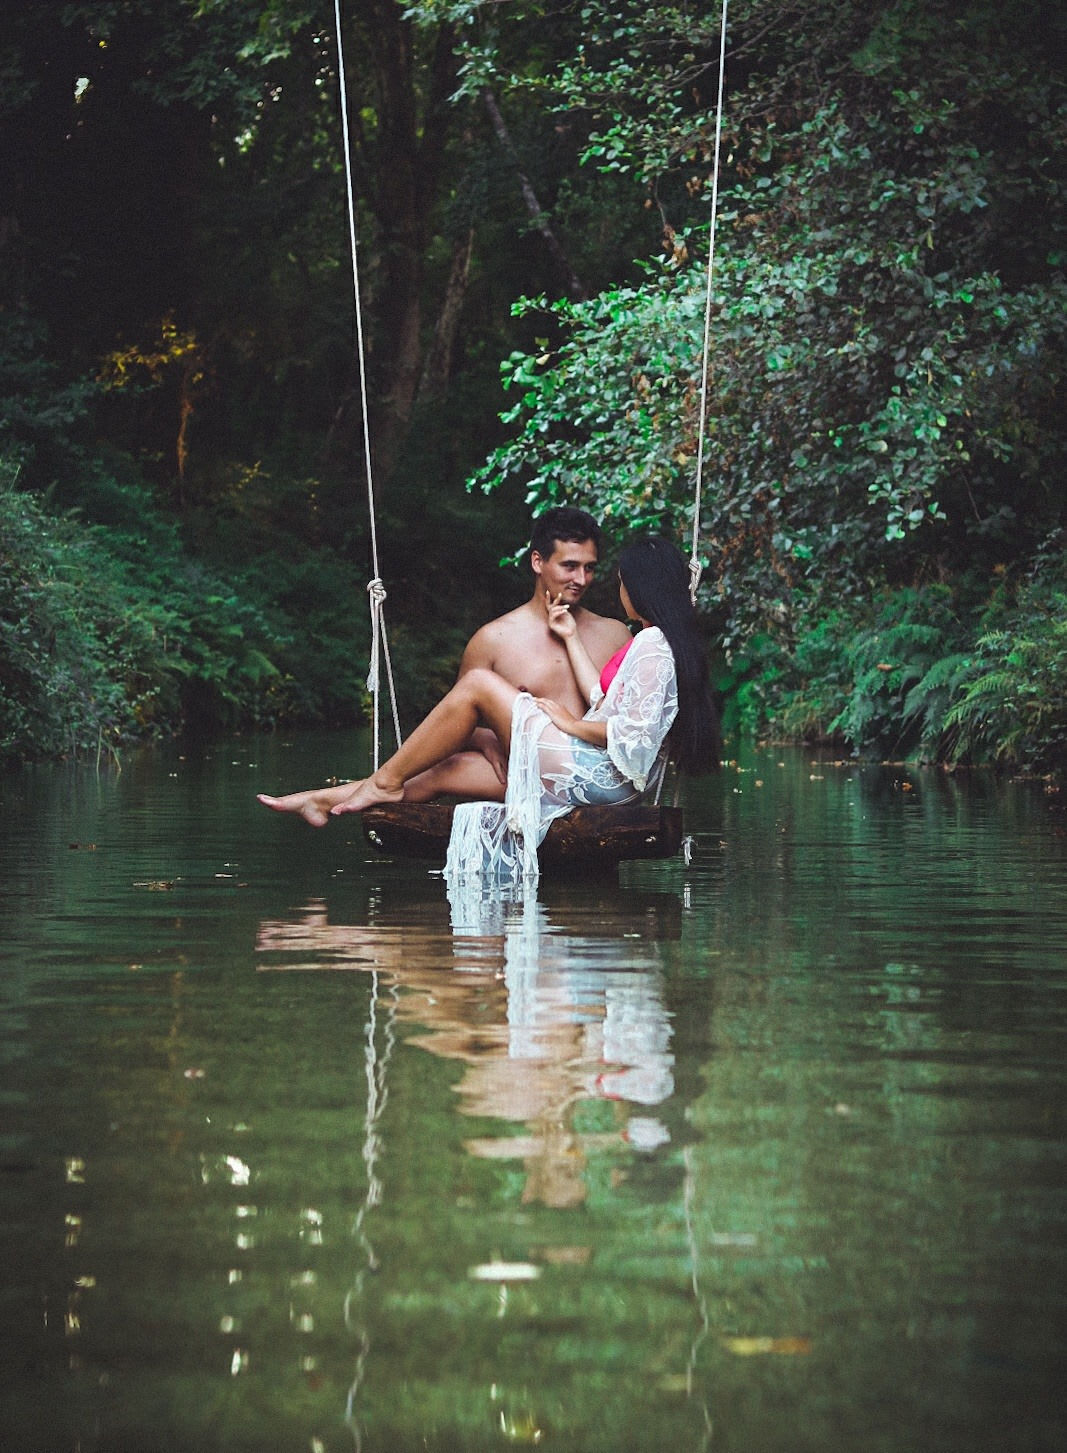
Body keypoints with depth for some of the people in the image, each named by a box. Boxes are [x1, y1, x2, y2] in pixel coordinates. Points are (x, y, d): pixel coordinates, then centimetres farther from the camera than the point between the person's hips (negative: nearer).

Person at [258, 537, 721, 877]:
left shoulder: (653, 645, -12)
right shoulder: (656, 643, 19)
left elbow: (635, 733, -22)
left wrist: (572, 725, -8)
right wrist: (572, 639, 22)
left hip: (594, 774, -10)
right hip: (597, 775, 10)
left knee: (478, 683, -9)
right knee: (444, 767, 7)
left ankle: (387, 780, -1)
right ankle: (325, 800, 7)